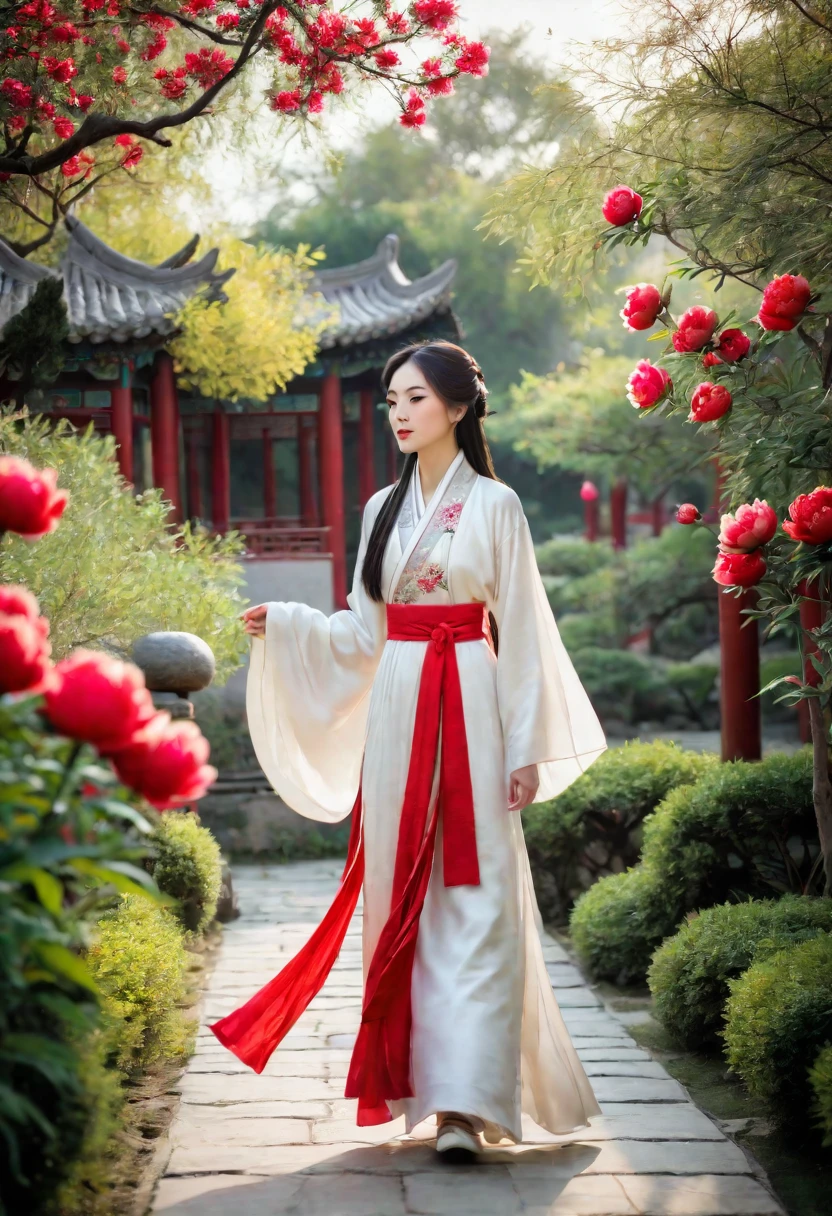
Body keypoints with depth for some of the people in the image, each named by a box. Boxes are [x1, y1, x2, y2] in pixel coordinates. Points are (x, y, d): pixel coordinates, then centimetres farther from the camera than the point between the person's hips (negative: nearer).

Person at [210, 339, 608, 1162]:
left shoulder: (494, 505, 1)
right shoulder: (383, 510, 14)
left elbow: (521, 634, -1)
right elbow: (364, 631, 15)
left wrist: (527, 748, -6)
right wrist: (285, 624, 0)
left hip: (469, 706, -5)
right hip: (396, 710, 5)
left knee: (474, 900, -10)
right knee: (405, 899, 4)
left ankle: (467, 1098, -14)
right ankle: (419, 1078, 12)